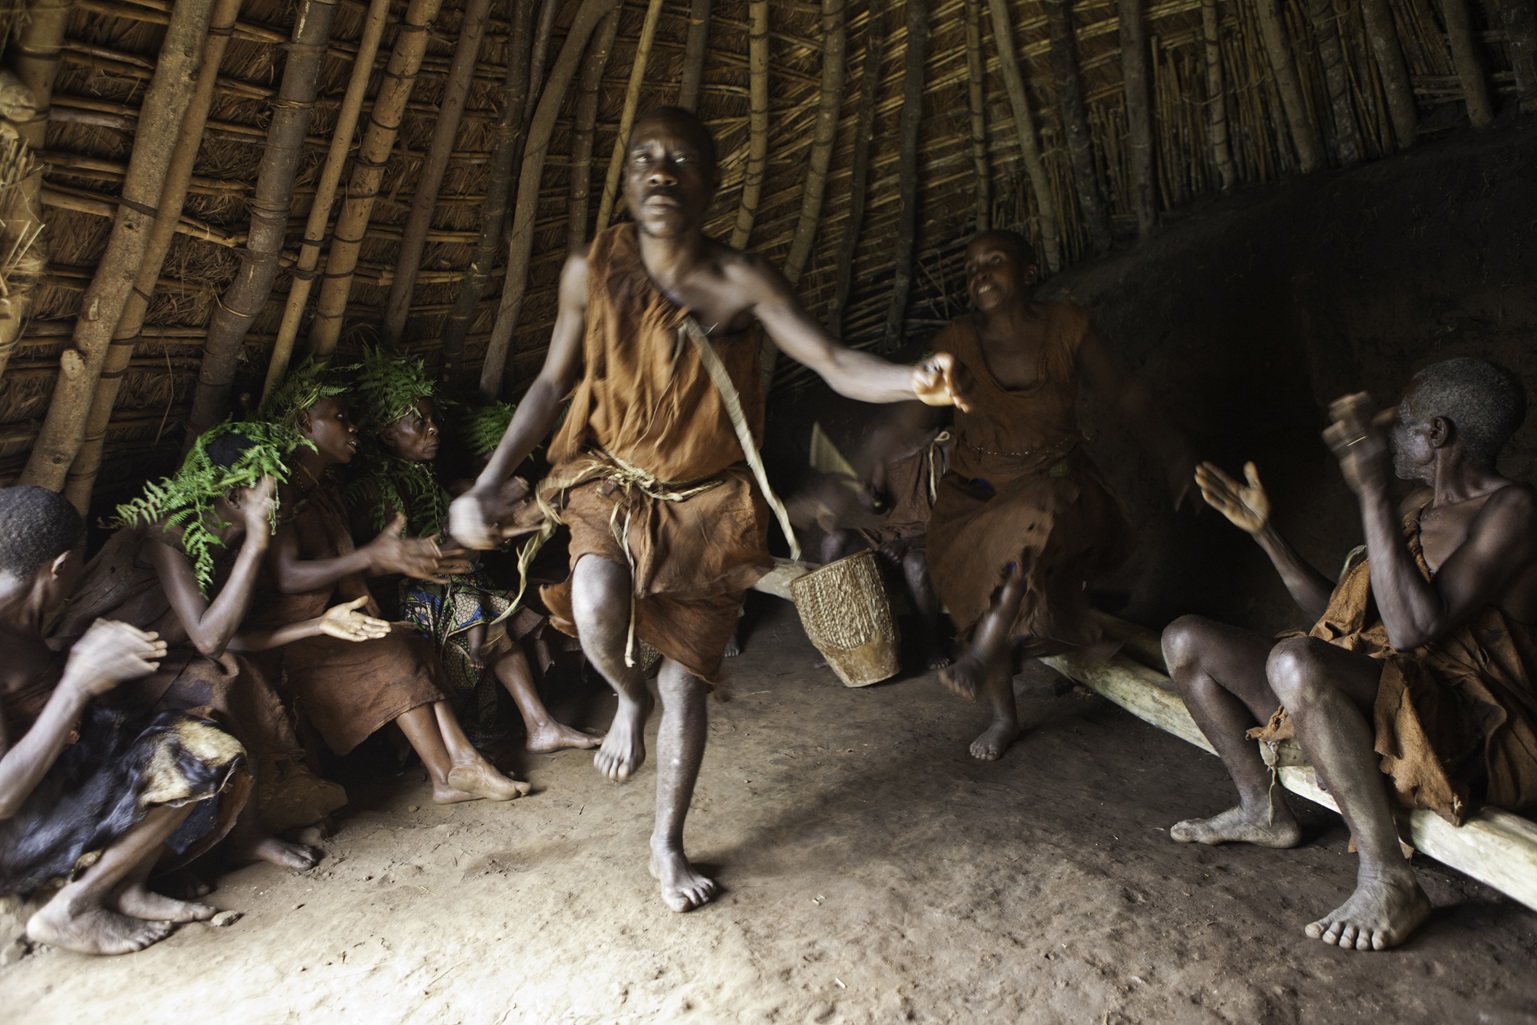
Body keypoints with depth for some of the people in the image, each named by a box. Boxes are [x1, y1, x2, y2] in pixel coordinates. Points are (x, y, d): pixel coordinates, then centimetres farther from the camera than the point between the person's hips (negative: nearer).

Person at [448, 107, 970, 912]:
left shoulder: (741, 282, -14)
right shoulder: (592, 270, -8)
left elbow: (834, 364, -21)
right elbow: (553, 383, 1)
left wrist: (915, 382, -43)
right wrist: (487, 484, -6)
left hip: (707, 501, 0)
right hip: (613, 482, 1)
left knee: (687, 681, 4)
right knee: (596, 607, -30)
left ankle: (668, 844, 27)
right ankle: (628, 698, 9)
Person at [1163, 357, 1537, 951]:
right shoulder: (1418, 512, 17)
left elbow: (1413, 628, -28)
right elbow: (1339, 616, 20)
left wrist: (1372, 492, -28)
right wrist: (1264, 531, 15)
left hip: (1463, 726, -9)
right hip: (1372, 691, 9)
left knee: (1296, 661, -40)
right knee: (1186, 641, 5)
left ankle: (1388, 880, -24)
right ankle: (1263, 809, 15)